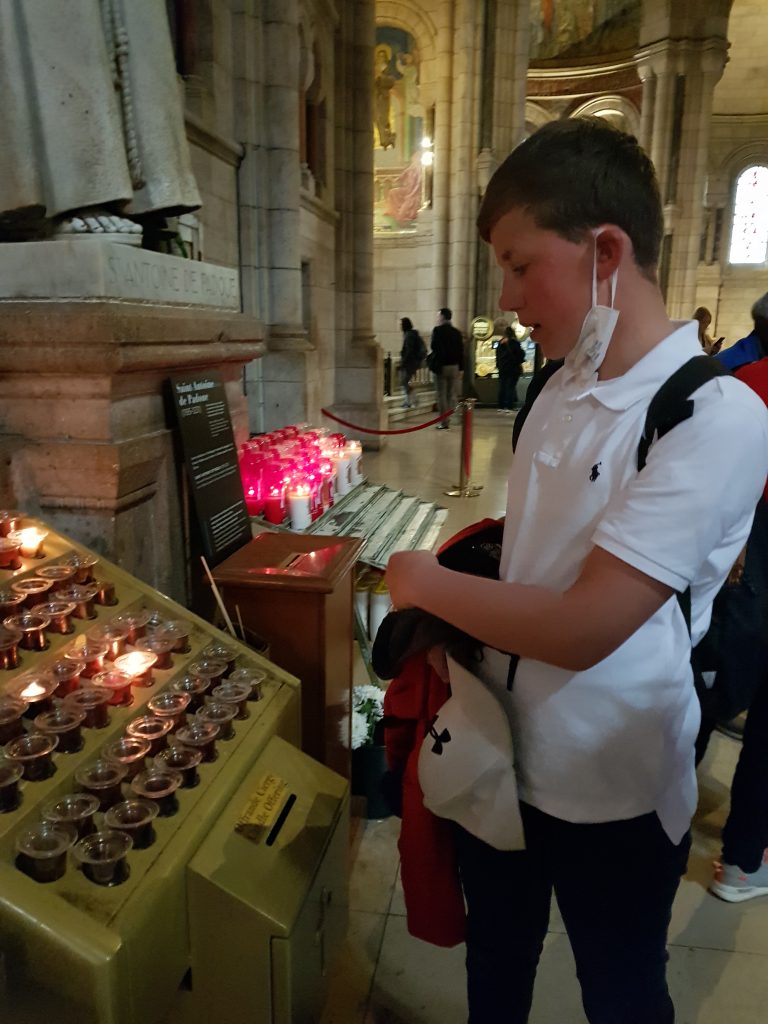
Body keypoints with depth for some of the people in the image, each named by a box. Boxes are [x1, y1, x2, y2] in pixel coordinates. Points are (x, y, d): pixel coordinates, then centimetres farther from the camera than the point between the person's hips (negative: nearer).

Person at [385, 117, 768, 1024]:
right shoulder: (561, 389, -1)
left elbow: (580, 628, -28)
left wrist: (425, 582, -15)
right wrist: (449, 609, -2)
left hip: (612, 794, -5)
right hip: (500, 757, 6)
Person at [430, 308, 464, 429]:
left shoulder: (437, 330, -7)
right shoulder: (457, 332, 7)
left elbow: (433, 347, -14)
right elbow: (461, 351, 6)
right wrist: (461, 367, 10)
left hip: (441, 366, -4)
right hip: (454, 366, 4)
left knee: (441, 395, 0)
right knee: (452, 395, 8)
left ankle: (444, 422, -2)